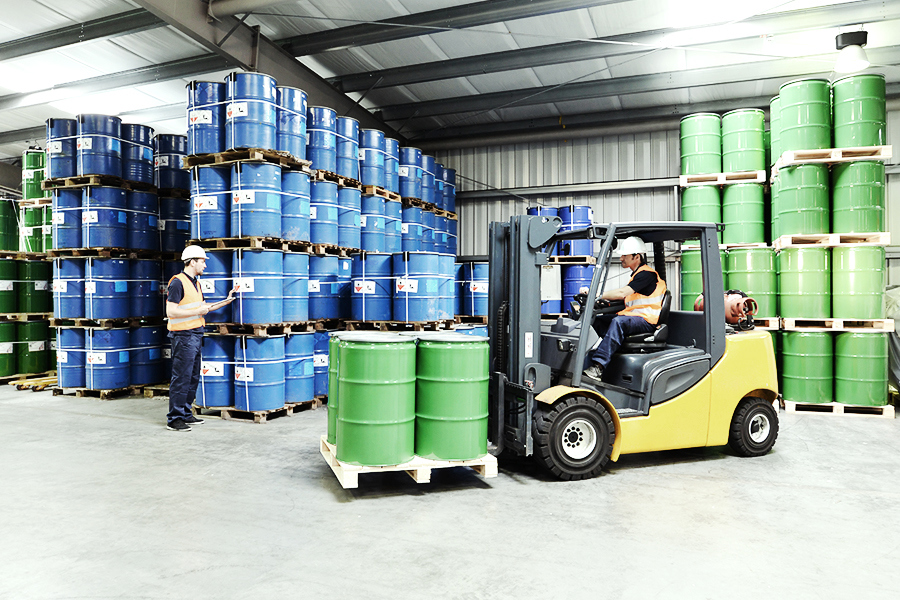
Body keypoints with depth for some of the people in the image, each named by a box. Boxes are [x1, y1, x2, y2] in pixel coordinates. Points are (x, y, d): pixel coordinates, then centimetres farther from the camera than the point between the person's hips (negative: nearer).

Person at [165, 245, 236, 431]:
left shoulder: (195, 283, 16)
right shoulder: (177, 282, -13)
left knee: (193, 378, 13)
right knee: (181, 378, -6)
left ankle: (185, 414, 22)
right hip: (184, 336, -9)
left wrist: (226, 301, 18)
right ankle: (173, 419, 1)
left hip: (196, 334, 9)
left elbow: (202, 307, 23)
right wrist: (198, 311, -17)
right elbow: (171, 312, -19)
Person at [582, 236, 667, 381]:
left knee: (619, 322, -38)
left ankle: (598, 366, -48)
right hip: (632, 317, 10)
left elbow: (622, 293, -22)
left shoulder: (647, 274, -10)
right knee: (596, 321, -5)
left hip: (647, 321, -10)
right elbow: (626, 298, 21)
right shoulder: (636, 274, 22)